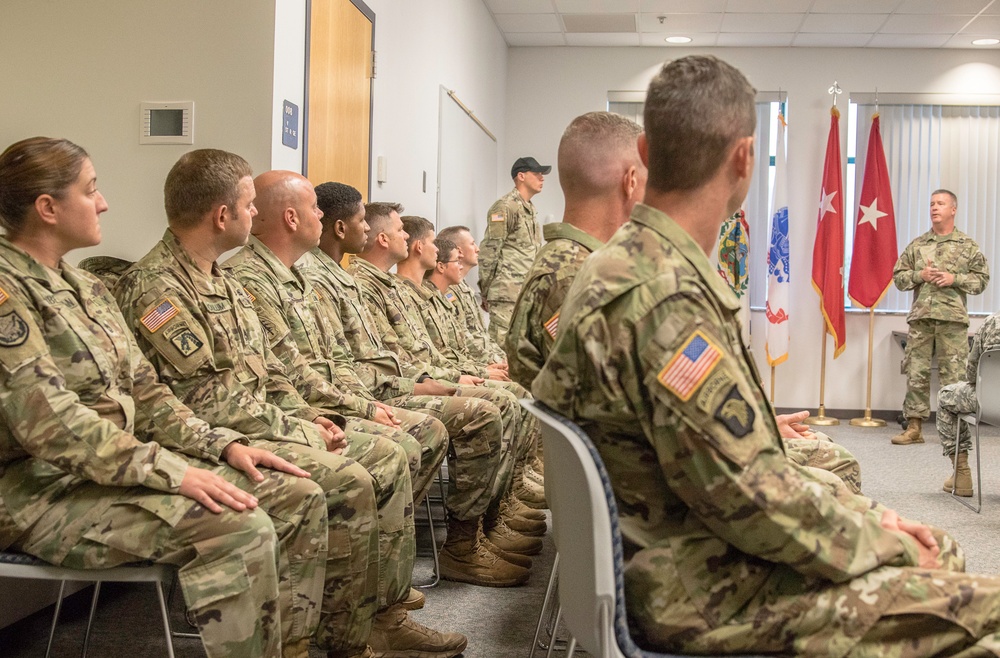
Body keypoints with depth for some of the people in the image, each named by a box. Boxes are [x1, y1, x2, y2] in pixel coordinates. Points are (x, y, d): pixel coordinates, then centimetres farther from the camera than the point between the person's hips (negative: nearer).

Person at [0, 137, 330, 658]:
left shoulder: (85, 288, 14)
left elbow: (144, 393, 14)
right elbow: (51, 424, -23)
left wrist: (223, 444, 0)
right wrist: (170, 472, -26)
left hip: (125, 466, 9)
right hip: (44, 493, -9)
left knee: (299, 498, -4)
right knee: (238, 528, -29)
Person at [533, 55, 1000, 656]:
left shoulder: (632, 265, 7)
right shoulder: (663, 296, -26)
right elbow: (749, 494, -25)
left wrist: (867, 514, 5)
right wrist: (888, 546, -9)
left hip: (682, 550, 10)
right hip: (695, 593, -10)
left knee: (940, 549, 16)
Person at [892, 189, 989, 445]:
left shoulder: (968, 246, 6)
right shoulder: (916, 245, 12)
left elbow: (981, 279, 4)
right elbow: (898, 277, 11)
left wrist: (954, 278, -10)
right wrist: (920, 275, -7)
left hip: (953, 318, -2)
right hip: (920, 317, 2)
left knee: (953, 375, -1)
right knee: (916, 373, 2)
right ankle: (914, 427, 8)